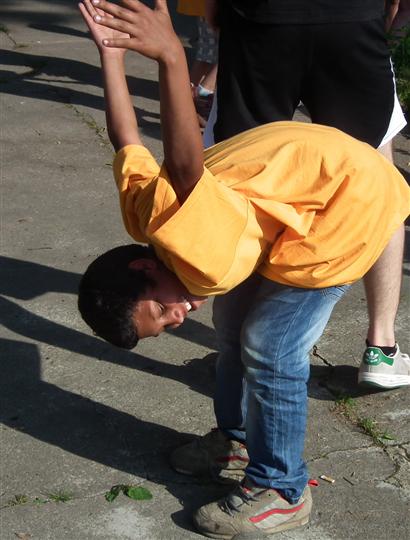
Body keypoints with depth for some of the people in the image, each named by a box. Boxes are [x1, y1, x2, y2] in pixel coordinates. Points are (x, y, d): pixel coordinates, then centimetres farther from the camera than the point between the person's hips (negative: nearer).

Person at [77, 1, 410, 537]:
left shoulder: (187, 246, -31)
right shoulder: (140, 209, -5)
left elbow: (184, 164, -47)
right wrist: (111, 52, 9)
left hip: (353, 199, -10)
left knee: (271, 350, -7)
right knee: (234, 325, 15)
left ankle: (281, 493, 9)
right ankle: (239, 438, 34)